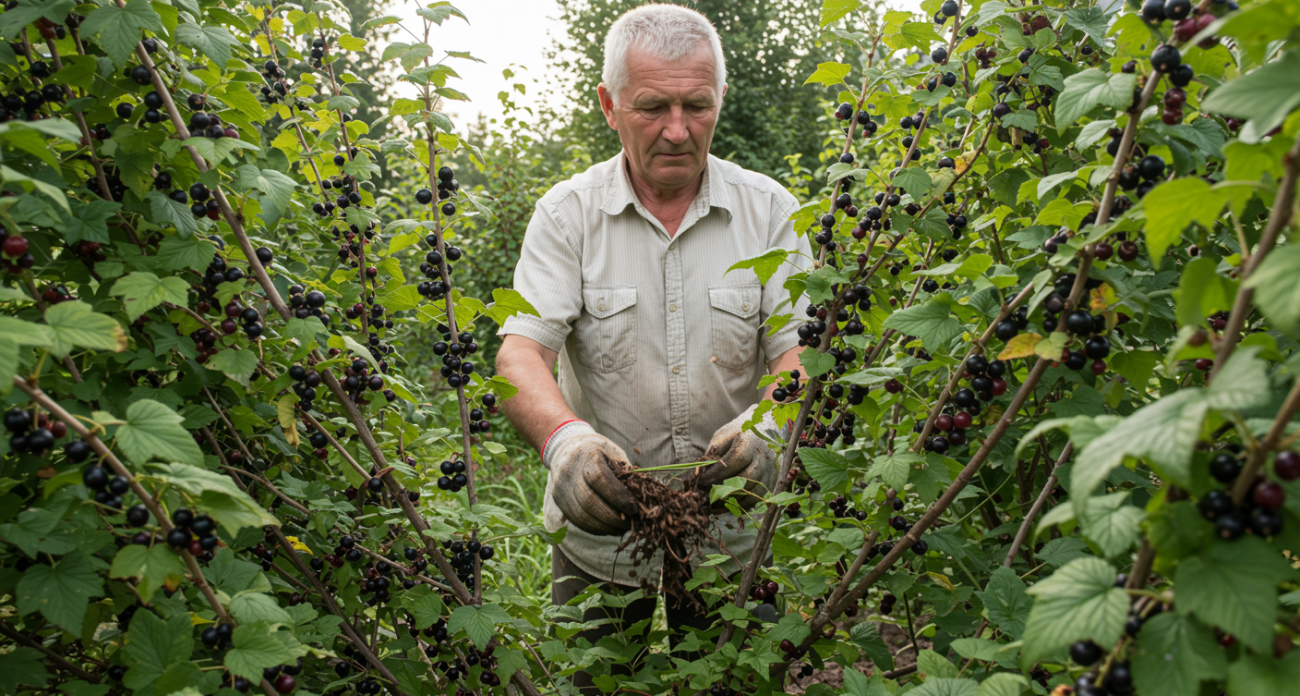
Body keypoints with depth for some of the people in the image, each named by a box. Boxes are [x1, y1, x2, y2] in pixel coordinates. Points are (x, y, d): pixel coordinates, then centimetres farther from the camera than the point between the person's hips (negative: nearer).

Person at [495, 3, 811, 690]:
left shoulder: (769, 209, -3)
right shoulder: (567, 213, -5)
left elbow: (797, 352, -8)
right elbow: (520, 353, -15)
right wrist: (563, 435, -37)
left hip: (732, 537, 1)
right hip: (598, 532, 0)